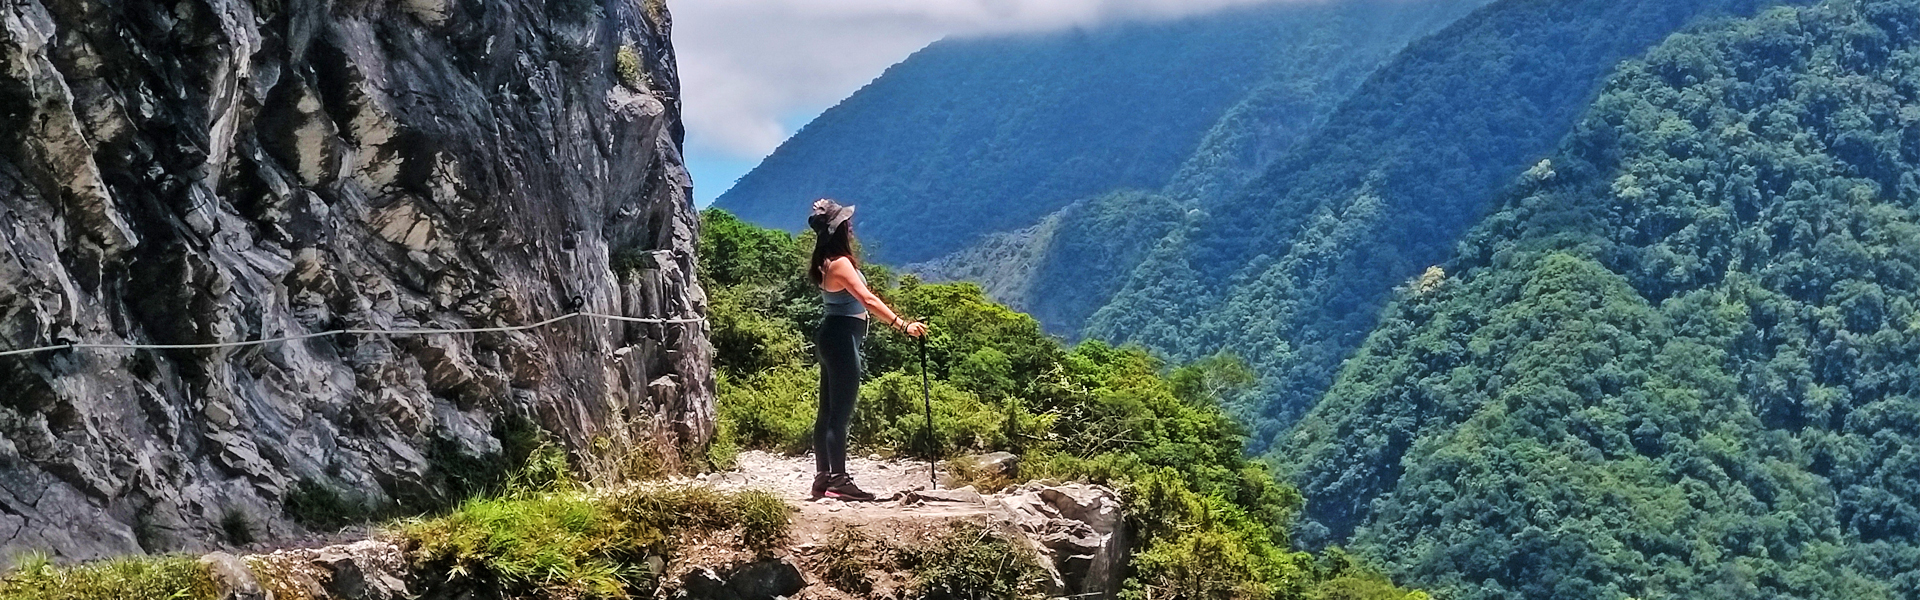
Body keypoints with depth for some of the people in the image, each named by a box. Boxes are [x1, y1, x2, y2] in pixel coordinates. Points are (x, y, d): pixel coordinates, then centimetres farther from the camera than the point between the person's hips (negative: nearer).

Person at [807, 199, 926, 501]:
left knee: (828, 411, 12)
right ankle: (839, 480, -9)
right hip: (842, 339, -10)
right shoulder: (840, 264, -17)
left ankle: (822, 479, 16)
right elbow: (868, 300, -26)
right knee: (841, 412, -9)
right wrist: (902, 324, -31)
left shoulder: (826, 263, 11)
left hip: (832, 336, 10)